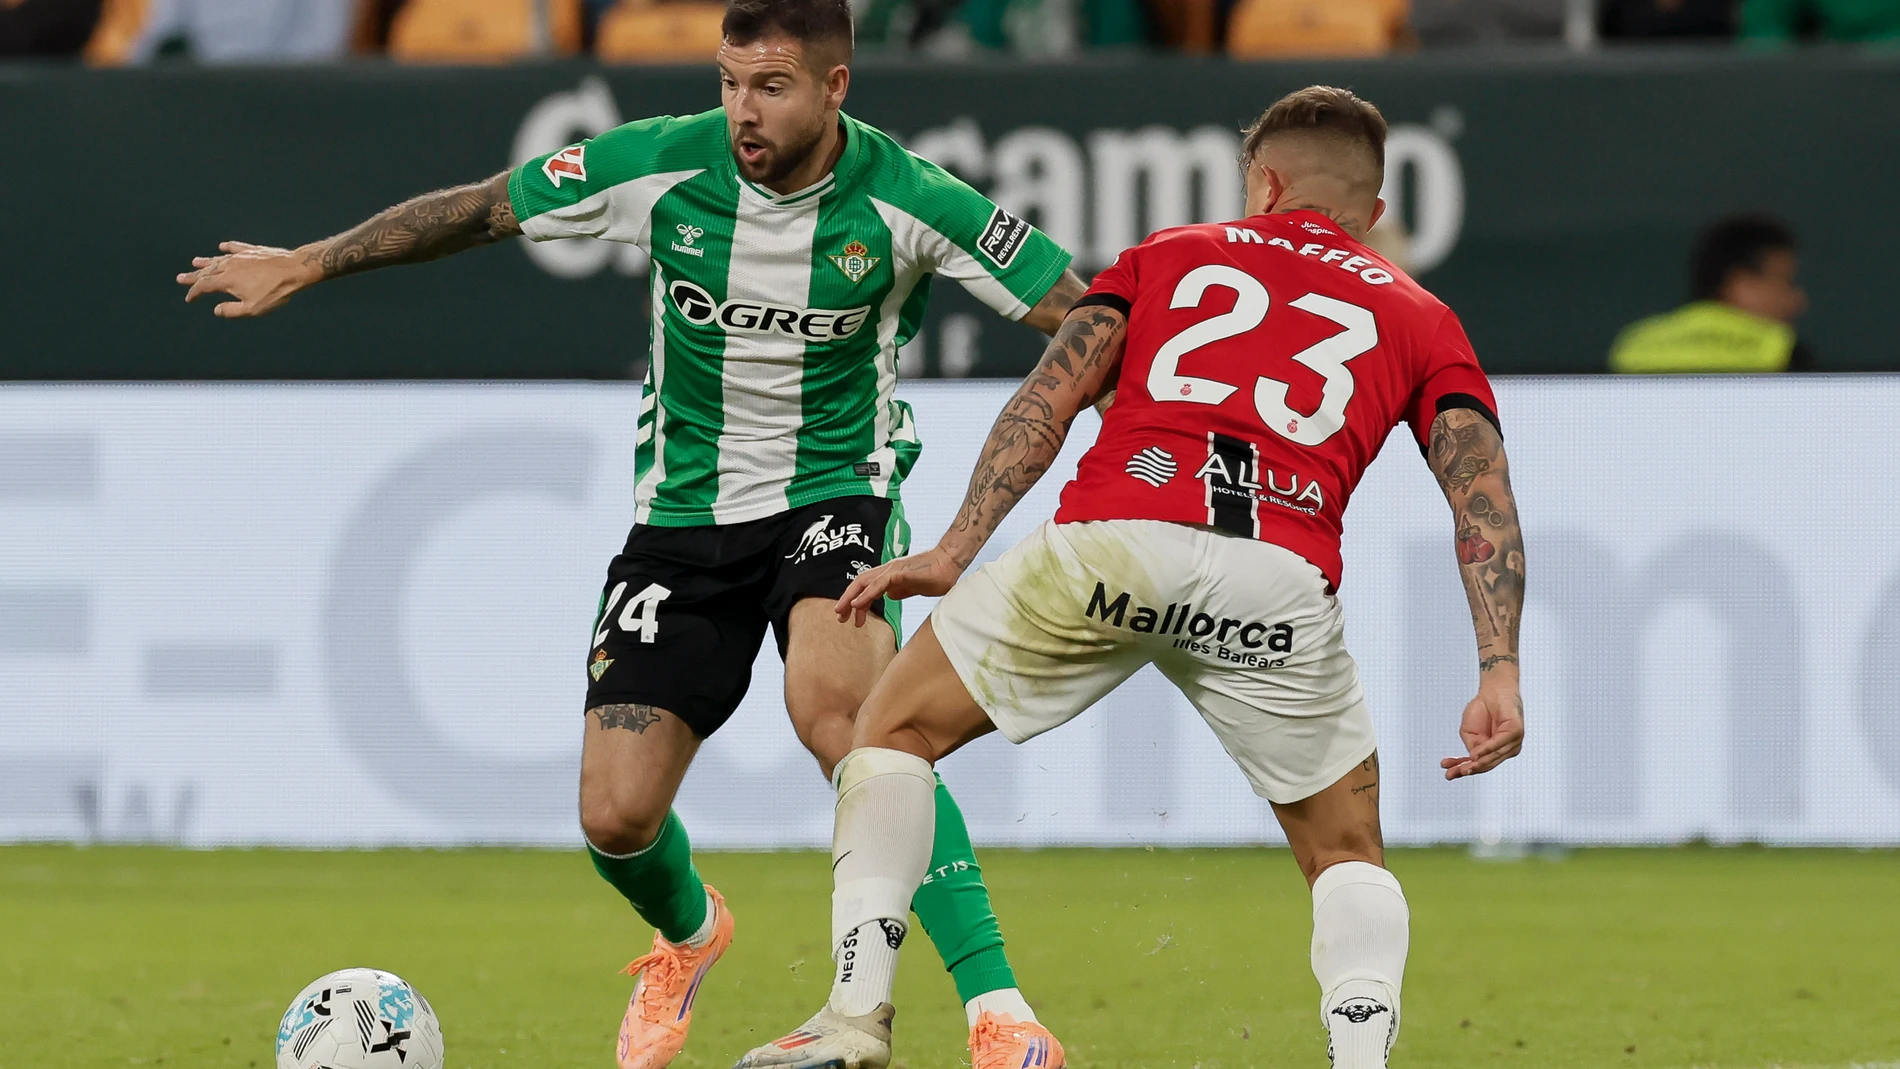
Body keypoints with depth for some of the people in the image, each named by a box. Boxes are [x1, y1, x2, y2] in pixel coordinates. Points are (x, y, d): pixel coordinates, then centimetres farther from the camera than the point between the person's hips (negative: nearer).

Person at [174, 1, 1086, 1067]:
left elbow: (1082, 315, -9)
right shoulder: (661, 164, -11)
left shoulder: (907, 200, -16)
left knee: (835, 706, -35)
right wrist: (307, 264, 7)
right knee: (616, 820, -4)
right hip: (684, 513, 3)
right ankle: (688, 935, 37)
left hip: (834, 495, -3)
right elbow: (480, 209, 2)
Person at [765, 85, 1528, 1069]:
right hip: (1282, 580, 1)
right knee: (1347, 857, 21)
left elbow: (1049, 397, 13)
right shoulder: (1417, 320, 26)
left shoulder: (1168, 256, 27)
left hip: (1114, 538, -1)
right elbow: (1483, 492, 12)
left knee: (894, 729, 19)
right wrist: (1499, 674, 5)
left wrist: (952, 554, 9)